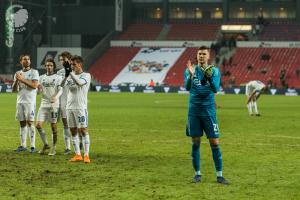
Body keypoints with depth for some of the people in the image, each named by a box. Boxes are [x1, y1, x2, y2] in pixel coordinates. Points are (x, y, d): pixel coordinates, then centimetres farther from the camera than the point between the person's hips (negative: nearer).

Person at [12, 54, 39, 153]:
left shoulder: (34, 72, 0)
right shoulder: (18, 73, 14)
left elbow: (34, 85, -14)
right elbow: (14, 89, 11)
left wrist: (22, 79, -16)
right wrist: (16, 80, -7)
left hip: (30, 101, -5)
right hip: (20, 101, 5)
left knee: (30, 122, -10)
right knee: (22, 123, 6)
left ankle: (33, 146, -8)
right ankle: (23, 145, 10)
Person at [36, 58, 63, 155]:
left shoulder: (58, 77, 2)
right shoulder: (42, 77, 13)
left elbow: (60, 90, -9)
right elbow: (40, 91, 15)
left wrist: (56, 97, -30)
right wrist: (39, 88, -10)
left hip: (54, 104, -4)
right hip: (43, 104, 4)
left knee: (53, 126, -1)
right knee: (38, 125, -5)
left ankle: (54, 148, 8)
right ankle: (45, 144, 13)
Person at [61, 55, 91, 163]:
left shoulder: (86, 75, -1)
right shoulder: (71, 76, 13)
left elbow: (79, 82, -22)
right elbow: (62, 85, -4)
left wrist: (70, 72, -24)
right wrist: (66, 74, -21)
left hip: (81, 107, -6)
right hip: (70, 107, 6)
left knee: (83, 130, -7)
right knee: (73, 131, 6)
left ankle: (86, 155, -7)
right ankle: (78, 155, 12)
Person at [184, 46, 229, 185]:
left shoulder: (214, 71, 0)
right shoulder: (190, 70, 2)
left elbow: (216, 89, -14)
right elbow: (187, 87, -13)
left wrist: (209, 77, -31)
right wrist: (191, 75, -30)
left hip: (208, 110, -1)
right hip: (194, 110, 1)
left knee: (215, 143, -3)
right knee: (195, 143, 4)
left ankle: (219, 175, 2)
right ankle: (197, 174, 14)